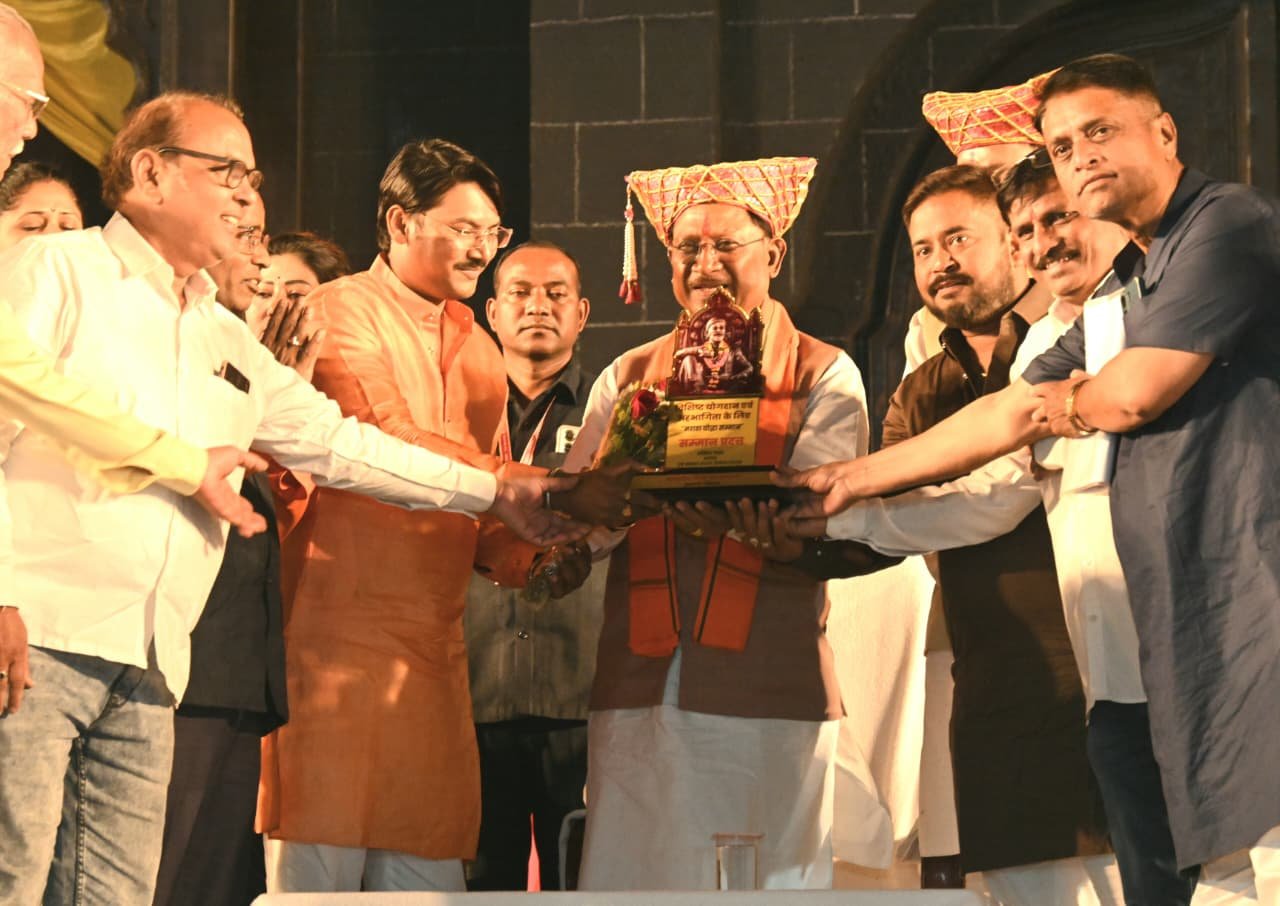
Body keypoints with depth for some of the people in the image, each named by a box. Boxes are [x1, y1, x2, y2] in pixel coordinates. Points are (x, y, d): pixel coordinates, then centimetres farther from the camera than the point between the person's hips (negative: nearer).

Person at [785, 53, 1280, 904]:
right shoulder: (1125, 295, 25)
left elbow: (1138, 391, -9)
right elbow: (1007, 417, 30)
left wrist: (1072, 404, 15)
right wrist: (854, 478, 31)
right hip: (1198, 615, 9)